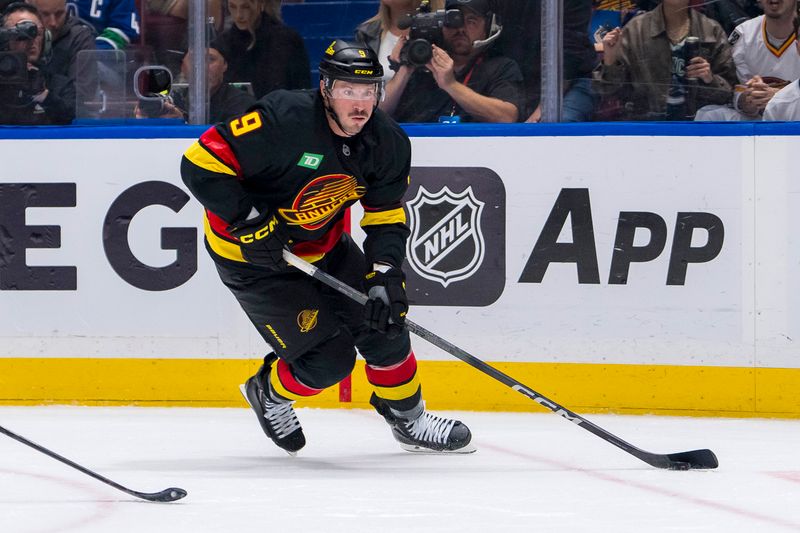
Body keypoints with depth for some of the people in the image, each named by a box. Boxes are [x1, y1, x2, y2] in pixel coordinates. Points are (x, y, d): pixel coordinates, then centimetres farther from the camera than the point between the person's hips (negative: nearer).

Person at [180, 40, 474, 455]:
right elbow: (201, 163, -29)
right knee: (329, 357, -10)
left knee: (383, 320, 3)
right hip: (251, 255, -6)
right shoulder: (283, 120, -31)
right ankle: (270, 391, 22)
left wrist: (385, 276, -17)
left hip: (324, 247, 7)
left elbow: (386, 219, -2)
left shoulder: (387, 143, -10)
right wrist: (250, 221, -32)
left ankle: (408, 418, 27)